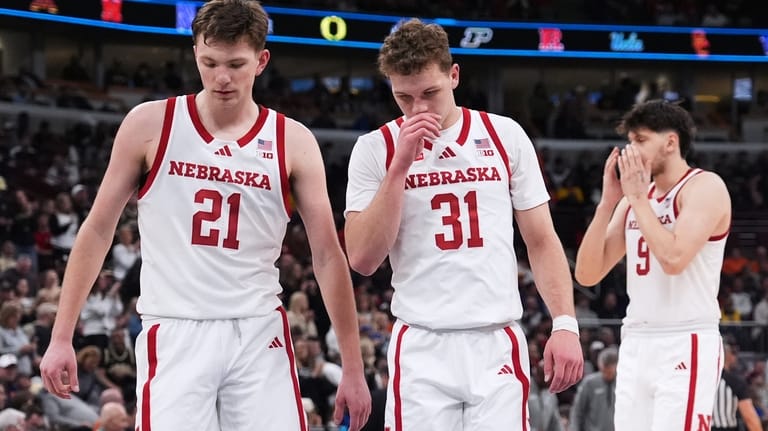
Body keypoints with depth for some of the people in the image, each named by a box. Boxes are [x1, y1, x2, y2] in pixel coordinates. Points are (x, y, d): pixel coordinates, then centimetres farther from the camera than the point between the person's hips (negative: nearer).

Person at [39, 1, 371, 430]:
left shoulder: (292, 142, 3)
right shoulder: (151, 124, 1)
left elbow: (328, 255, 4)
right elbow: (99, 230, 5)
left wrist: (353, 367, 1)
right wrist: (62, 337, 1)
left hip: (259, 334, 1)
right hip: (175, 335, -1)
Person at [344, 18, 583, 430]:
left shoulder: (505, 135, 6)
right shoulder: (376, 149, 2)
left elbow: (541, 241, 9)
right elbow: (362, 259, -7)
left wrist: (565, 323, -2)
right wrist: (400, 165, -11)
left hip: (497, 345, 1)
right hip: (422, 349, -1)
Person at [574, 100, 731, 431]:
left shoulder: (704, 186, -6)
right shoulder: (632, 200, 16)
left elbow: (674, 258, -21)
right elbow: (587, 274, 10)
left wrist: (638, 198, -11)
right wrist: (608, 202, 3)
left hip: (686, 346, -7)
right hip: (636, 345, 8)